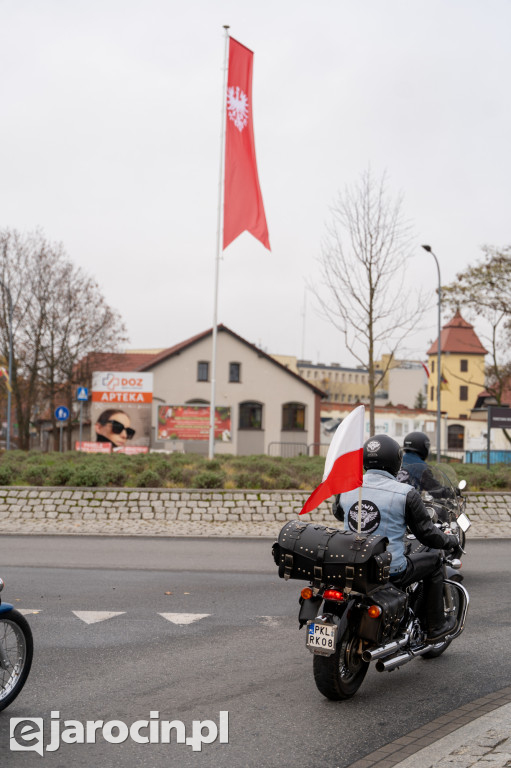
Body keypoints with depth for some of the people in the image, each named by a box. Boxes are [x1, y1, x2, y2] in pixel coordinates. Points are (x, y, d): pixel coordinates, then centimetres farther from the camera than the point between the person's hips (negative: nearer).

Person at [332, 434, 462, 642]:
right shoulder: (406, 493, -13)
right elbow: (426, 533, -5)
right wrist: (451, 541, 16)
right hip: (390, 572, -5)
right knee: (434, 559, 19)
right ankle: (435, 627, 27)